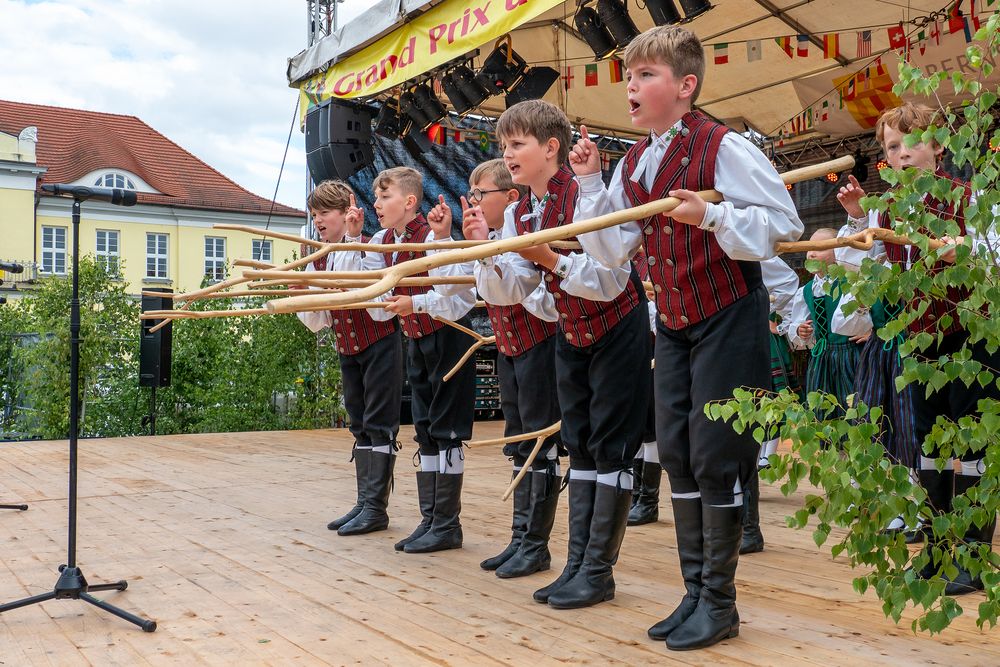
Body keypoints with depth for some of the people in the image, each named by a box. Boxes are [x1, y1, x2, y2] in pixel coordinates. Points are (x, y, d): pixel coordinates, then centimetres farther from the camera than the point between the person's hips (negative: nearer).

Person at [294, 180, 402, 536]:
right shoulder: (317, 263, 8)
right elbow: (317, 322, 10)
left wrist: (353, 236, -31)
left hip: (380, 343, -8)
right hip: (347, 350, 8)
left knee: (379, 424, -4)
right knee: (360, 426, 12)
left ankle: (376, 506, 2)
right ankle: (364, 503, 20)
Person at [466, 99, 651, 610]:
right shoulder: (517, 214, 0)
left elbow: (612, 282, -27)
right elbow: (508, 292, -3)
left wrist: (551, 259, -33)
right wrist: (485, 252, -19)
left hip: (619, 329, -8)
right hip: (572, 335, 8)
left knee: (611, 446, -3)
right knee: (580, 445, 11)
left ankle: (598, 571, 5)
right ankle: (576, 563, 18)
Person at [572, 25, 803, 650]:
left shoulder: (724, 148, -14)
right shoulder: (633, 164, 6)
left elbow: (784, 221, -16)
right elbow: (613, 251, 5)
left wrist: (711, 215, -27)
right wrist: (590, 181, -2)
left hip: (728, 316, -7)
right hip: (672, 319, 7)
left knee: (716, 454, -3)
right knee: (677, 453, 10)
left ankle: (719, 603, 12)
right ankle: (695, 591, 23)